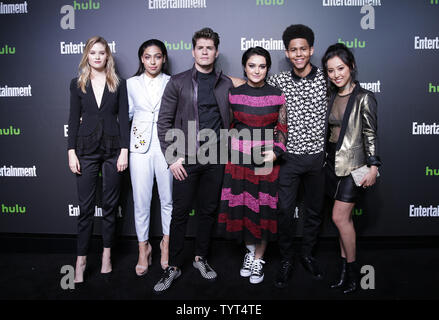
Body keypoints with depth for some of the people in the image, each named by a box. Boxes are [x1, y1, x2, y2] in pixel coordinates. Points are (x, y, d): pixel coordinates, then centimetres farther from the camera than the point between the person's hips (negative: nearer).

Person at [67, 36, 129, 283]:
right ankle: (81, 260, 13)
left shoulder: (119, 84, 5)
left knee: (110, 205, 7)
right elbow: (74, 119, 6)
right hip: (86, 149, 0)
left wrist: (124, 150, -6)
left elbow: (123, 118, 1)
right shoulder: (77, 84, 8)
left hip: (113, 149, 0)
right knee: (86, 207, 2)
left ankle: (107, 255, 21)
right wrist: (71, 152, -1)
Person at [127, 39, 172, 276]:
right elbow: (126, 114, 15)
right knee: (141, 200, 3)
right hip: (140, 146, 1)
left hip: (166, 145, 0)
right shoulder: (131, 84, 6)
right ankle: (143, 247, 20)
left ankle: (166, 243, 28)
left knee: (167, 198, 8)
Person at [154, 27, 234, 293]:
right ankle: (174, 266, 17)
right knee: (180, 213, 3)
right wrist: (172, 157, -7)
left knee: (209, 211, 11)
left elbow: (232, 120, 10)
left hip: (216, 160, 2)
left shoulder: (227, 84, 9)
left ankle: (201, 258, 30)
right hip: (186, 160, -2)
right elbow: (164, 122, -1)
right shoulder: (178, 82, 2)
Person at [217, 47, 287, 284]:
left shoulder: (277, 95, 0)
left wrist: (276, 152, -11)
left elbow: (283, 129, 4)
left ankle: (258, 259, 22)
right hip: (239, 156, 1)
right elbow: (228, 127, 10)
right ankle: (250, 250, 31)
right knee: (241, 205, 5)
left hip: (268, 158, -1)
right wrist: (230, 154, 4)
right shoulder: (233, 94, 2)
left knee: (264, 207, 3)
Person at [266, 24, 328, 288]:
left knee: (315, 210, 13)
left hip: (317, 156, 1)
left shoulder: (325, 79, -2)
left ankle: (308, 254, 33)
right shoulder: (278, 81, -1)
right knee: (285, 210, 1)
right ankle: (286, 260, 20)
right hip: (289, 157, 0)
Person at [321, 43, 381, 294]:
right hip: (334, 161, 6)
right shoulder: (332, 96, 9)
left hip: (353, 163, -6)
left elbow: (371, 134, -10)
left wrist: (373, 167, -14)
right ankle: (345, 268, 22)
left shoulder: (363, 98, -9)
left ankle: (353, 270, 12)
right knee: (344, 217, 11)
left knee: (340, 217, -6)